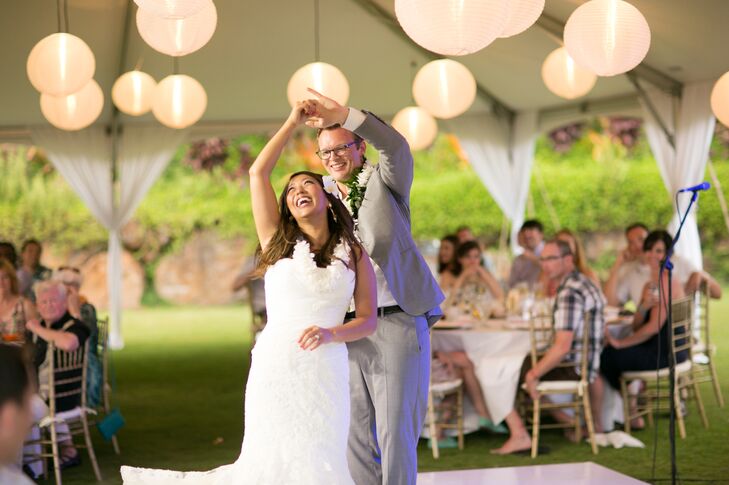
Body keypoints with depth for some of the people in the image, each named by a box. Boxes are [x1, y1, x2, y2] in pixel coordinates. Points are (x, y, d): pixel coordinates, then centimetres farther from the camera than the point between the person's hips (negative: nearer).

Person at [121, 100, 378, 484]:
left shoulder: (354, 255, 10)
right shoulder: (279, 243, 9)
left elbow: (368, 320, 5)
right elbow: (257, 173, 3)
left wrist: (330, 334, -14)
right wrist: (293, 123, 7)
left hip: (326, 370, 2)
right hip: (275, 365, -1)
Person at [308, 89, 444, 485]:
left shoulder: (385, 183, 3)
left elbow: (396, 146, -19)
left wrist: (343, 115, -32)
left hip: (397, 321, -4)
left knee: (396, 431, -3)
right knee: (355, 434, 7)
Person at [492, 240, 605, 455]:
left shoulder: (569, 292, -20)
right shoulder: (585, 283, 12)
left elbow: (562, 346, -26)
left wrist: (533, 374, -16)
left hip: (572, 369, -10)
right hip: (589, 365, 10)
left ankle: (520, 435, -8)